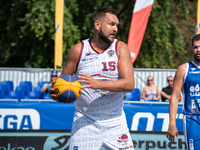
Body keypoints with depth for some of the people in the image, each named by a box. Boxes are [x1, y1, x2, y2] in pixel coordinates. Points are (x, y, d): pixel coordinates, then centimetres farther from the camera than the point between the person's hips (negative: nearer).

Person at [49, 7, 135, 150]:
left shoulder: (120, 48, -4)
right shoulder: (78, 50, -3)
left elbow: (129, 84, -16)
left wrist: (98, 84, -28)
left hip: (115, 121, 1)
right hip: (85, 121, -1)